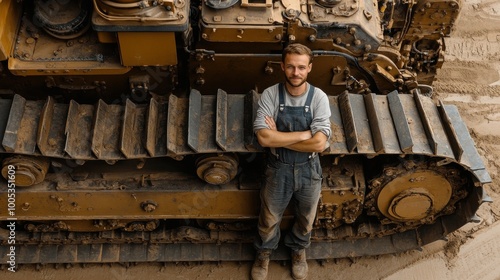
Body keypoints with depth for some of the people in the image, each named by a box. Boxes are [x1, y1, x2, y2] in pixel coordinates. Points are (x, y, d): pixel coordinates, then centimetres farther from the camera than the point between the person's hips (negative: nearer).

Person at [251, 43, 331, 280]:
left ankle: (298, 249, 54)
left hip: (308, 170, 1)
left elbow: (319, 144, -25)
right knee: (269, 219, 20)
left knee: (305, 219, 24)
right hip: (278, 170, -1)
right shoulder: (270, 95, -17)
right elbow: (263, 138, -27)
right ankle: (264, 252, 49)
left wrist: (278, 138, -22)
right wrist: (305, 134, -25)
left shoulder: (319, 98, -16)